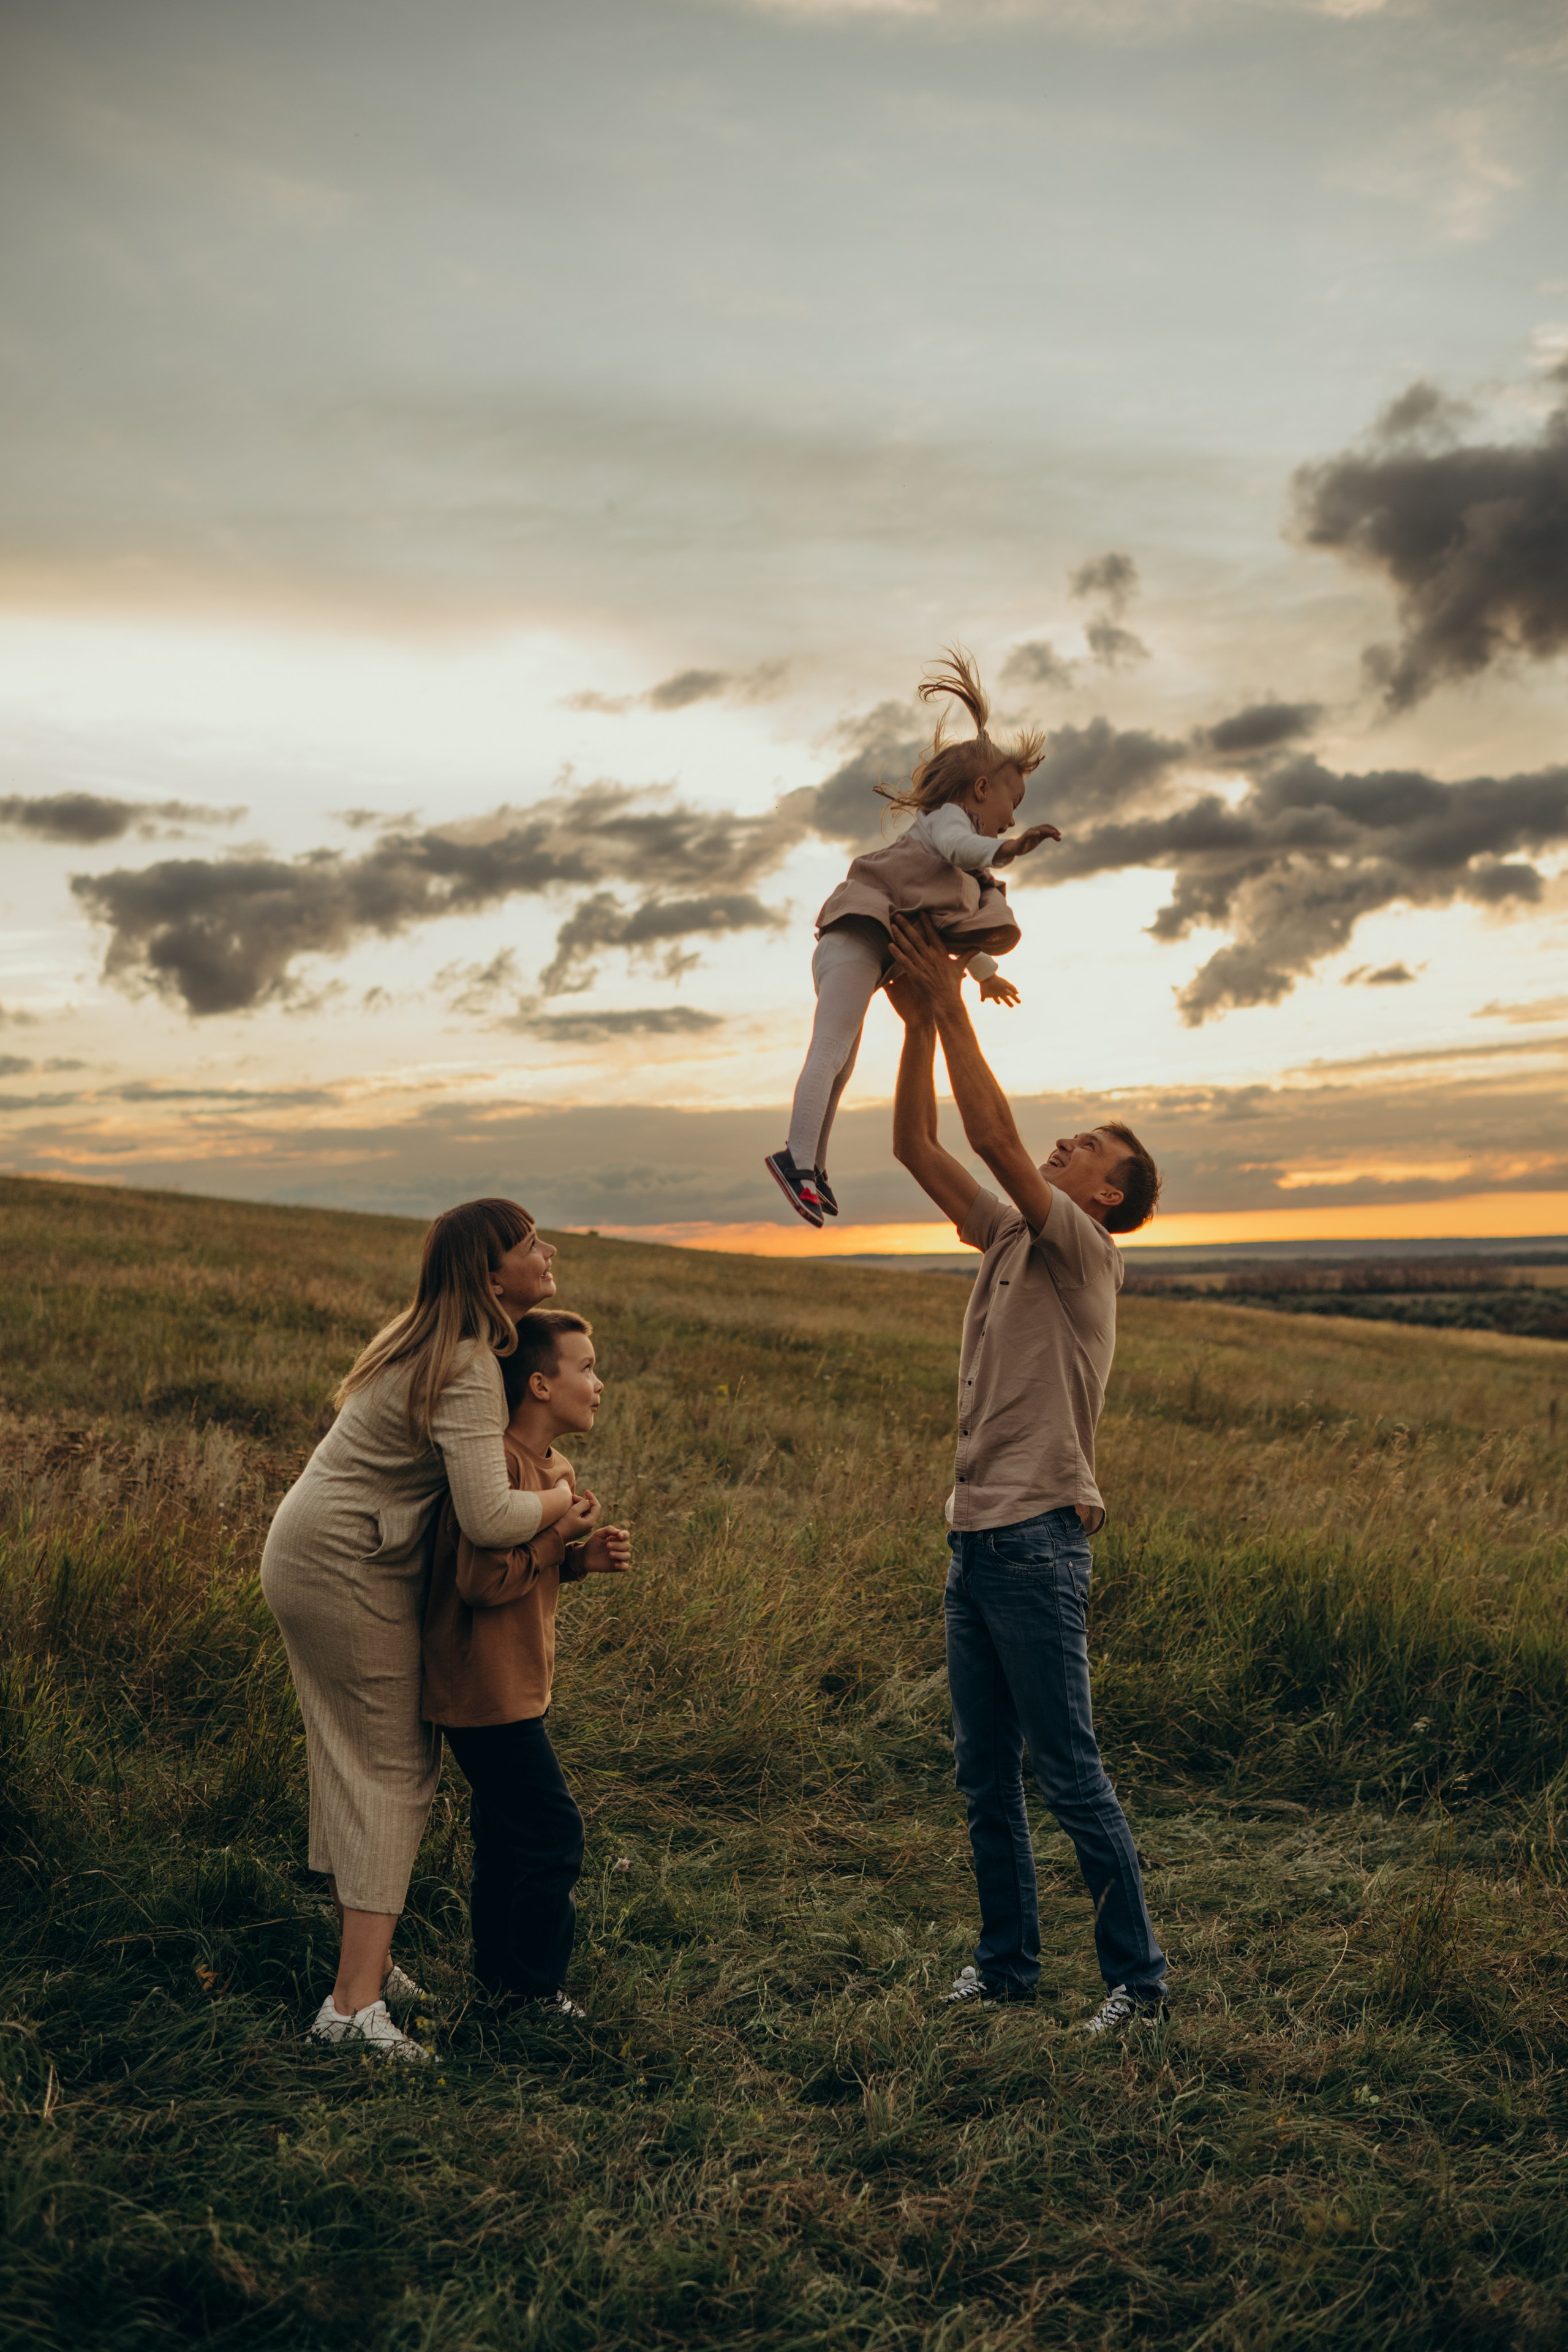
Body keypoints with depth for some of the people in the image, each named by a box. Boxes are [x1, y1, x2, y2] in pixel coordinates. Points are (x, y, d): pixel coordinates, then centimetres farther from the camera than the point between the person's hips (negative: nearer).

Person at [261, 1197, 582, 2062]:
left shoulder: (436, 1341, 7)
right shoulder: (467, 1373, -24)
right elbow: (489, 1518, -35)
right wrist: (557, 1506, -15)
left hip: (312, 1558, 10)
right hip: (347, 1574, -10)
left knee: (363, 1760, 15)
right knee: (394, 1768, -4)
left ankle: (364, 1956, 24)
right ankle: (355, 2001, -3)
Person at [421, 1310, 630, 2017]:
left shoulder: (555, 1469, 10)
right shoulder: (498, 1462, -23)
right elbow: (482, 1580, -27)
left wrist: (582, 1557, 2)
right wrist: (559, 1537, -19)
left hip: (509, 1685, 10)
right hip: (488, 1687, -10)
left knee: (505, 1829, 20)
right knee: (552, 1832, -4)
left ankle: (498, 1977, 33)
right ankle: (536, 1992, 10)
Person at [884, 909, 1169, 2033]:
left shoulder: (1085, 1253, -8)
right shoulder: (1007, 1236, 13)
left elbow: (996, 1135, -18)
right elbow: (918, 1146, 10)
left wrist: (952, 1004, -14)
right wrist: (916, 1022, 2)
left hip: (1037, 1539, -8)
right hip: (974, 1534, 8)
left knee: (1072, 1774, -3)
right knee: (987, 1774, 14)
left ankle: (1138, 1975, 9)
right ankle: (1008, 1960, 25)